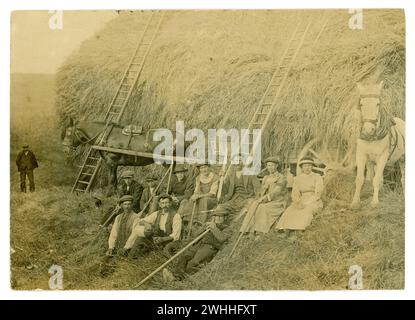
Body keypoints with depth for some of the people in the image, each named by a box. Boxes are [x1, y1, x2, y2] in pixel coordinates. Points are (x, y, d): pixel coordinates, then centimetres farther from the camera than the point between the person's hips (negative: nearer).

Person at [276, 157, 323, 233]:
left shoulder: (317, 177, -1)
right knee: (290, 211, -27)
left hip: (315, 202, -3)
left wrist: (306, 203, -20)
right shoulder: (297, 178, 9)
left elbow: (317, 194, -10)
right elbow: (295, 194, 2)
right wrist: (299, 203, -17)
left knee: (306, 211, -37)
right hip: (301, 202, 3)